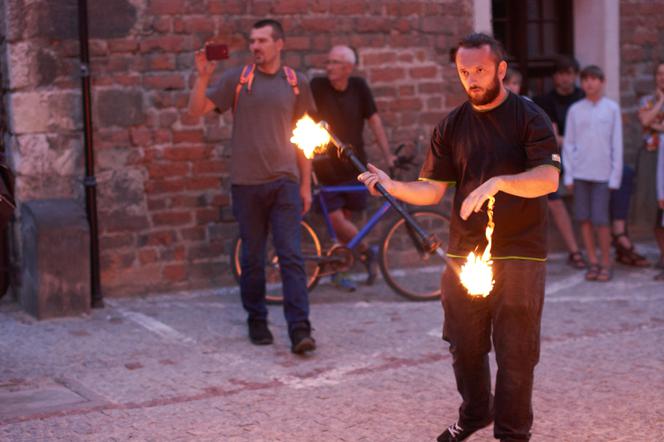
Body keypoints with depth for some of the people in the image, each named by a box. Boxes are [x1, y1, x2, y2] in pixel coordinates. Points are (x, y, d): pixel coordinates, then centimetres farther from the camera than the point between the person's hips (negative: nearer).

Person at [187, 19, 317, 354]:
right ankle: (257, 321, 24)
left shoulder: (296, 84, 7)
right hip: (246, 183, 0)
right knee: (252, 258, 9)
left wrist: (306, 184, 8)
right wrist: (203, 77, -19)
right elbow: (196, 110, -3)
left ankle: (299, 329, -7)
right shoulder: (236, 79, 3)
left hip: (285, 182, 0)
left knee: (291, 257, -6)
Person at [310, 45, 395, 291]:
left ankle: (337, 270, 19)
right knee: (336, 220, -8)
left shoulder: (359, 87, 0)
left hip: (354, 166, 2)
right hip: (326, 167, -2)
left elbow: (374, 120, 5)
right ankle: (368, 252, 14)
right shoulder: (317, 87, -8)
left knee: (344, 219, 5)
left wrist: (387, 155, 3)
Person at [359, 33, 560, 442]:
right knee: (465, 344, 13)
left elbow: (549, 178, -19)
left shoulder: (528, 117, -5)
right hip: (464, 253, 4)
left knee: (515, 350, 1)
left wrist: (497, 182, -33)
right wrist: (393, 186, -12)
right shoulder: (452, 126, 7)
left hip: (519, 253, -4)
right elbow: (431, 190, 6)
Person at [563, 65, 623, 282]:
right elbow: (569, 144, 8)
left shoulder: (612, 108, 3)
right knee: (584, 219, 3)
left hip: (602, 174, -2)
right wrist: (568, 175, 2)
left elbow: (617, 144, 2)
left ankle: (606, 264, 7)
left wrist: (615, 176, -3)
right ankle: (593, 262, 13)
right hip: (580, 174, 2)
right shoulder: (575, 109, 7)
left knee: (600, 220, -6)